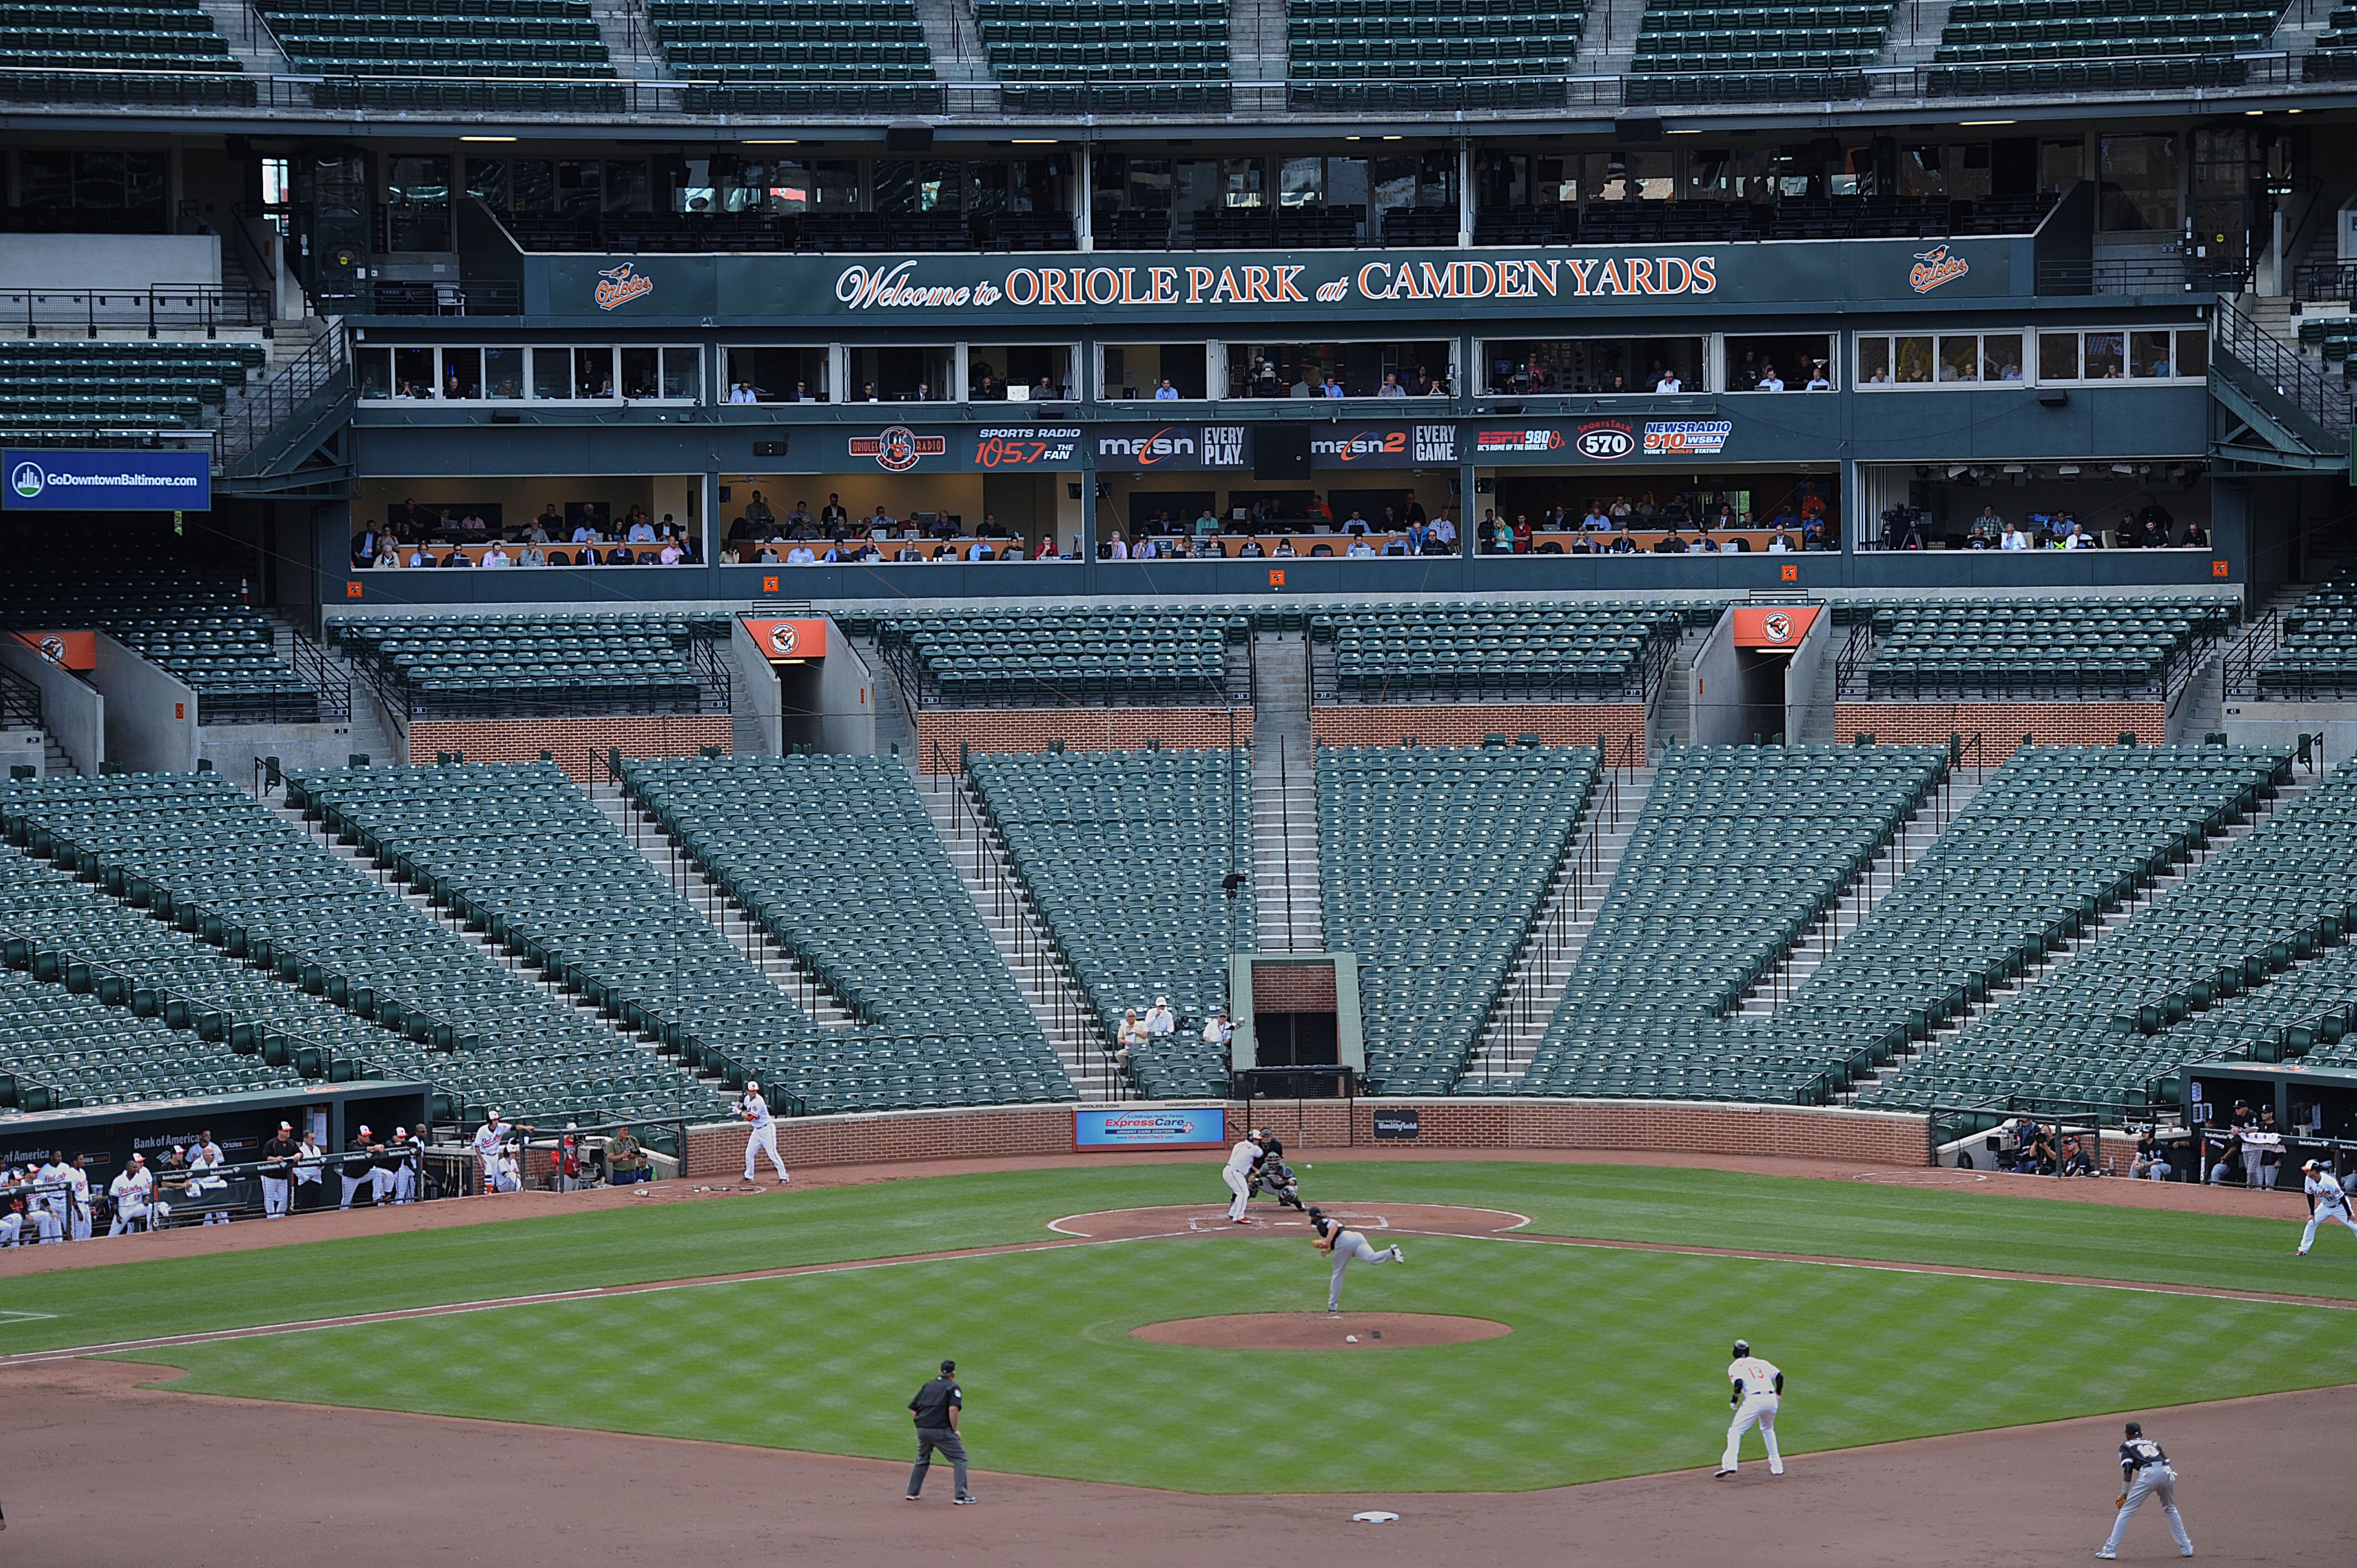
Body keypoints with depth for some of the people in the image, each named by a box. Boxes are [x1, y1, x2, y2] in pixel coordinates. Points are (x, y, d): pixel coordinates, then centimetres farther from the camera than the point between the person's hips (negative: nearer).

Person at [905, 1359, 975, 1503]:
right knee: (960, 1459, 1)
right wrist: (955, 1430, -7)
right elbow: (953, 1409, -16)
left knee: (922, 1460, 26)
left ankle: (912, 1492, 27)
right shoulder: (953, 1388, 1)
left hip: (922, 1430, 6)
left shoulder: (927, 1386, 20)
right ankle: (961, 1495, -7)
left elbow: (912, 1408, 17)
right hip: (941, 1430, -6)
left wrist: (922, 1423, 15)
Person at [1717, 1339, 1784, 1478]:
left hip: (1754, 1400, -5)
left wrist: (1734, 1400, 3)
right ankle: (1776, 1466, 27)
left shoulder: (1735, 1366, 8)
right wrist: (1778, 1395, 24)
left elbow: (1739, 1383, -11)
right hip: (1771, 1399, 5)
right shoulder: (1761, 1363, 22)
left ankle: (1729, 1464, -18)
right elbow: (1779, 1376, 12)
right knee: (1768, 1429, 29)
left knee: (1735, 1431, 1)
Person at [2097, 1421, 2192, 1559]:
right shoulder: (2153, 1444, 34)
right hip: (2167, 1473, 4)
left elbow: (2128, 1468, 5)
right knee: (2170, 1509, 27)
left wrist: (2124, 1493, 7)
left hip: (2148, 1474, -4)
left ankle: (2110, 1550, -4)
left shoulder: (2127, 1446, 21)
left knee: (2126, 1510, 1)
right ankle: (2186, 1548, 26)